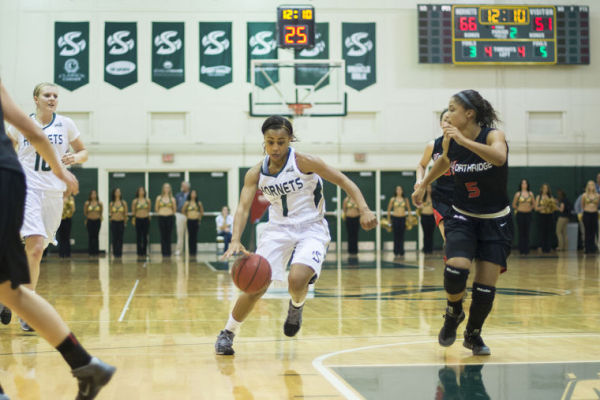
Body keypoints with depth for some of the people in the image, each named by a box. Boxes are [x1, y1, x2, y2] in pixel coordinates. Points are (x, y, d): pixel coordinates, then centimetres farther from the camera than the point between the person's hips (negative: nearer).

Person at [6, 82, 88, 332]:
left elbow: (83, 152, 13)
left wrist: (75, 158, -8)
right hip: (28, 189, -3)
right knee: (36, 247, -19)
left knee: (34, 249, 7)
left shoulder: (65, 124, 7)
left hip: (53, 192, 3)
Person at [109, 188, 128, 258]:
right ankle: (115, 253, 7)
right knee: (114, 238, 1)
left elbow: (125, 213, 5)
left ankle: (120, 253, 3)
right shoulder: (111, 203, 4)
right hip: (114, 222, 1)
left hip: (121, 222, -1)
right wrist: (110, 215, -3)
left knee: (120, 238, -1)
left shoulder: (123, 203, 2)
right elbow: (110, 213, 15)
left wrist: (125, 222, 3)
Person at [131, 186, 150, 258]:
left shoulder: (147, 200, 2)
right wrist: (133, 218, 8)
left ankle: (144, 252, 9)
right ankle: (139, 252, 4)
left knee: (145, 236, 3)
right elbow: (133, 210, 9)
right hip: (138, 219, -1)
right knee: (138, 236, 0)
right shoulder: (135, 201, 0)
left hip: (146, 219, 1)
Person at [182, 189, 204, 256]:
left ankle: (194, 251, 4)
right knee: (190, 236, -3)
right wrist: (186, 216, 5)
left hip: (196, 221, 1)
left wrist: (199, 217, 8)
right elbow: (183, 211, 10)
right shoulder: (187, 203, 0)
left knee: (195, 236, 0)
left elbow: (202, 211, 16)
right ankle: (190, 251, 1)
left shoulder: (199, 203, 4)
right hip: (189, 221, -1)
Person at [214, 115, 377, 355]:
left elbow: (344, 182, -11)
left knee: (297, 279, -27)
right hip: (278, 229, 3)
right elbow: (243, 207, -13)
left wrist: (364, 210, -25)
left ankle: (296, 306, 11)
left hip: (311, 228, -3)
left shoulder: (304, 162, -14)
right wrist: (235, 241, -31)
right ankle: (228, 333, 16)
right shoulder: (256, 173, -5)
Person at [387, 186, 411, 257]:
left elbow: (409, 209, 14)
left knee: (401, 236, 0)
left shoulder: (405, 199, 6)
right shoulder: (393, 199, 2)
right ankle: (396, 252, 3)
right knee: (396, 235, -2)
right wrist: (388, 218, 6)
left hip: (403, 218, 1)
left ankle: (401, 252, 4)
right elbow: (389, 209, 8)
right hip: (395, 218, -1)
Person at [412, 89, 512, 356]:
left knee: (486, 287, -2)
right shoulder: (450, 141, -5)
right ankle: (454, 313, 9)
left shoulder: (493, 135, -18)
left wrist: (463, 140, -45)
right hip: (462, 217, 2)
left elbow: (499, 157, -42)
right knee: (455, 271, -22)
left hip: (495, 221, -2)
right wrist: (424, 184, 25)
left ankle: (473, 334, 24)